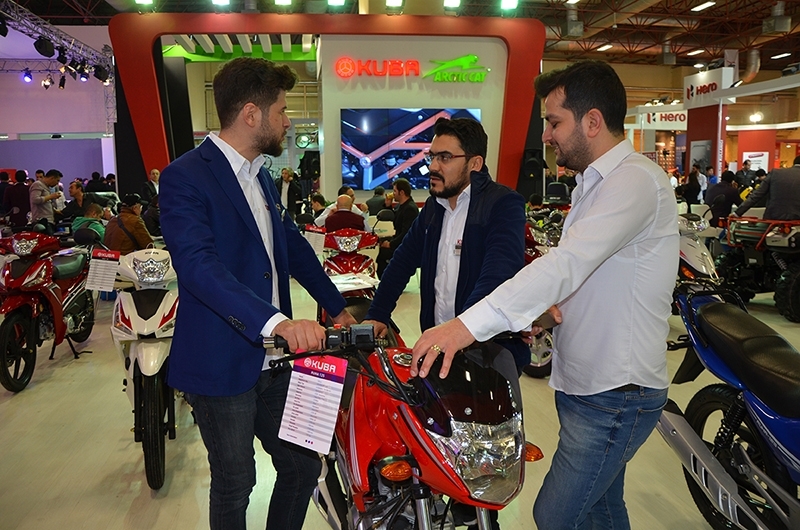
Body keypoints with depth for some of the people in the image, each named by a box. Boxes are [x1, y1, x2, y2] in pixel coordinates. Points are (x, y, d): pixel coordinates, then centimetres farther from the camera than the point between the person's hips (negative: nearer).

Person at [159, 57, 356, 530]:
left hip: (273, 359, 8)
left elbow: (294, 247, 22)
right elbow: (200, 266, -29)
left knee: (304, 465, 13)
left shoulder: (262, 176, 13)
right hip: (221, 365, -7)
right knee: (235, 485, 9)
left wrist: (336, 307, 24)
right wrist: (278, 322, -40)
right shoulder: (186, 178, -15)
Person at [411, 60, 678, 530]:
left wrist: (471, 324, -37)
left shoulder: (636, 179, -19)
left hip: (616, 398, -10)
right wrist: (556, 307, -2)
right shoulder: (596, 183, 15)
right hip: (589, 385, 10)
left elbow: (568, 263, -32)